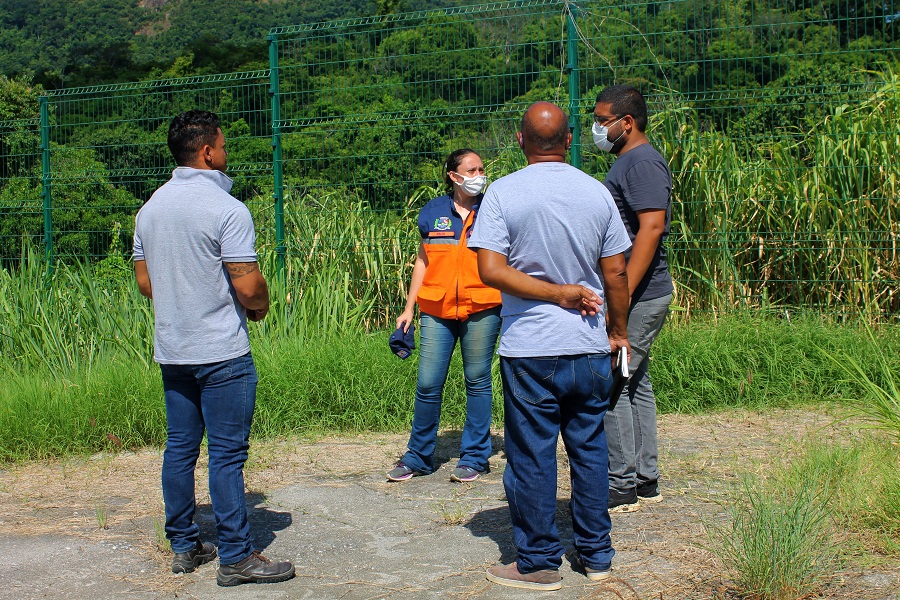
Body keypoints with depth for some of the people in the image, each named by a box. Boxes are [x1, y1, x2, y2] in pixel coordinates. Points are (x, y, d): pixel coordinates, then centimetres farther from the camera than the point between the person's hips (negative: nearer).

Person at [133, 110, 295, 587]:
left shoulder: (150, 208, 9)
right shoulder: (226, 209, -15)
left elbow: (145, 282, 13)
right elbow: (248, 285, -18)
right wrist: (261, 306, 2)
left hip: (171, 350, 8)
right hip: (221, 352, -7)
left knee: (180, 448, 13)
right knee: (227, 454, -2)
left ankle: (184, 547, 22)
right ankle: (236, 557, 3)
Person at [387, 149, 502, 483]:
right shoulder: (433, 212, 9)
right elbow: (423, 261, 15)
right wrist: (409, 307, 11)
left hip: (481, 310, -1)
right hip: (436, 311, 1)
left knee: (477, 383, 5)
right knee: (428, 384, 0)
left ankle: (474, 456, 17)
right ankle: (418, 457, 15)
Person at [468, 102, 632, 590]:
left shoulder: (503, 193, -7)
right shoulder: (597, 193, 2)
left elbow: (491, 270, -15)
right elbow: (615, 274, 4)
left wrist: (557, 293, -10)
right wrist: (619, 332, 17)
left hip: (530, 351, -3)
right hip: (590, 349, 4)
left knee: (532, 456, 5)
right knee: (590, 450, 14)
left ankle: (539, 563, 13)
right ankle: (596, 555, 23)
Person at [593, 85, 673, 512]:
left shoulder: (643, 162, -13)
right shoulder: (628, 162, 19)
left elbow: (651, 227, -23)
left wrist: (622, 294, -26)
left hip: (637, 296, -11)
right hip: (637, 295, 11)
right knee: (634, 384, 13)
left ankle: (621, 487, 0)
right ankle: (645, 481, 20)